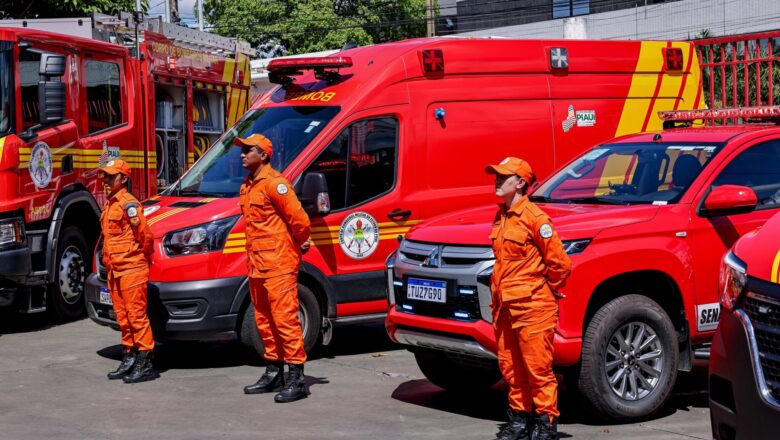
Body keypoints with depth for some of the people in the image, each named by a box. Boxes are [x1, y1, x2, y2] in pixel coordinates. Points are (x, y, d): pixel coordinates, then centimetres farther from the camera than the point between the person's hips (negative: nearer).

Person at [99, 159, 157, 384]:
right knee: (123, 317, 13)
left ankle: (145, 363, -6)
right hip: (115, 271, 10)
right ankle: (129, 360, 21)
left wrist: (143, 256, -3)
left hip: (132, 270, -10)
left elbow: (145, 234, -16)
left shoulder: (128, 204, -13)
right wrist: (108, 260, 19)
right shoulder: (110, 204, 17)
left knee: (137, 315, -8)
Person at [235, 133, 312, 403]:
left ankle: (296, 379, -9)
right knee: (264, 320, 14)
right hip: (257, 266, 10)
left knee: (285, 319, -10)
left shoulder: (274, 183, -13)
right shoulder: (247, 186, 17)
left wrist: (300, 244, -2)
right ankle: (274, 374, 24)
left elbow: (299, 218, -17)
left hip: (279, 265, -10)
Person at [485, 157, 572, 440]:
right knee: (511, 367, 14)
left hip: (532, 308, -8)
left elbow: (560, 262, -13)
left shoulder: (534, 218, -14)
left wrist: (549, 290, 0)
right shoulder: (501, 217, 12)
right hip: (505, 307, 9)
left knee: (538, 368, -2)